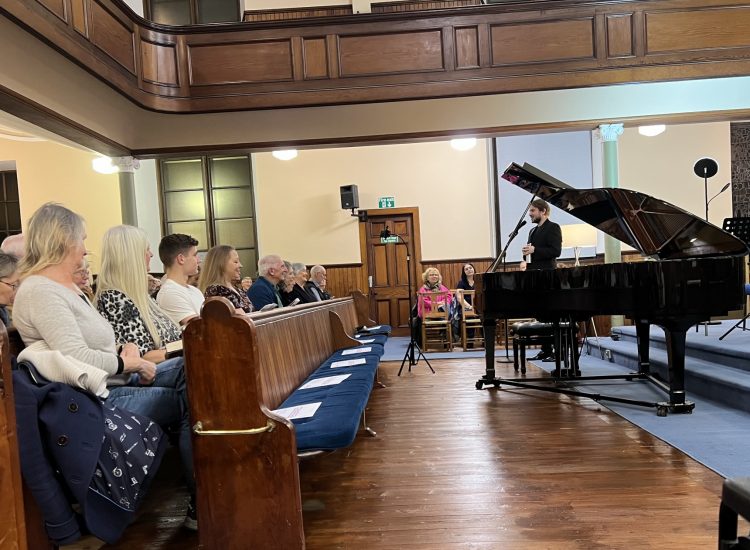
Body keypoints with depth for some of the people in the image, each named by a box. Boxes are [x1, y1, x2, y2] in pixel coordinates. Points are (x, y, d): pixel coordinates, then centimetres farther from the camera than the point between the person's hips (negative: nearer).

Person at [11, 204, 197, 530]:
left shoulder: (68, 288, 16)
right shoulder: (40, 292, -16)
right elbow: (77, 357, -26)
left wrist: (125, 351, -1)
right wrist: (126, 362, -12)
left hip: (115, 380, 10)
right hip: (96, 399, -10)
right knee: (192, 401, -16)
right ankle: (201, 507, -3)